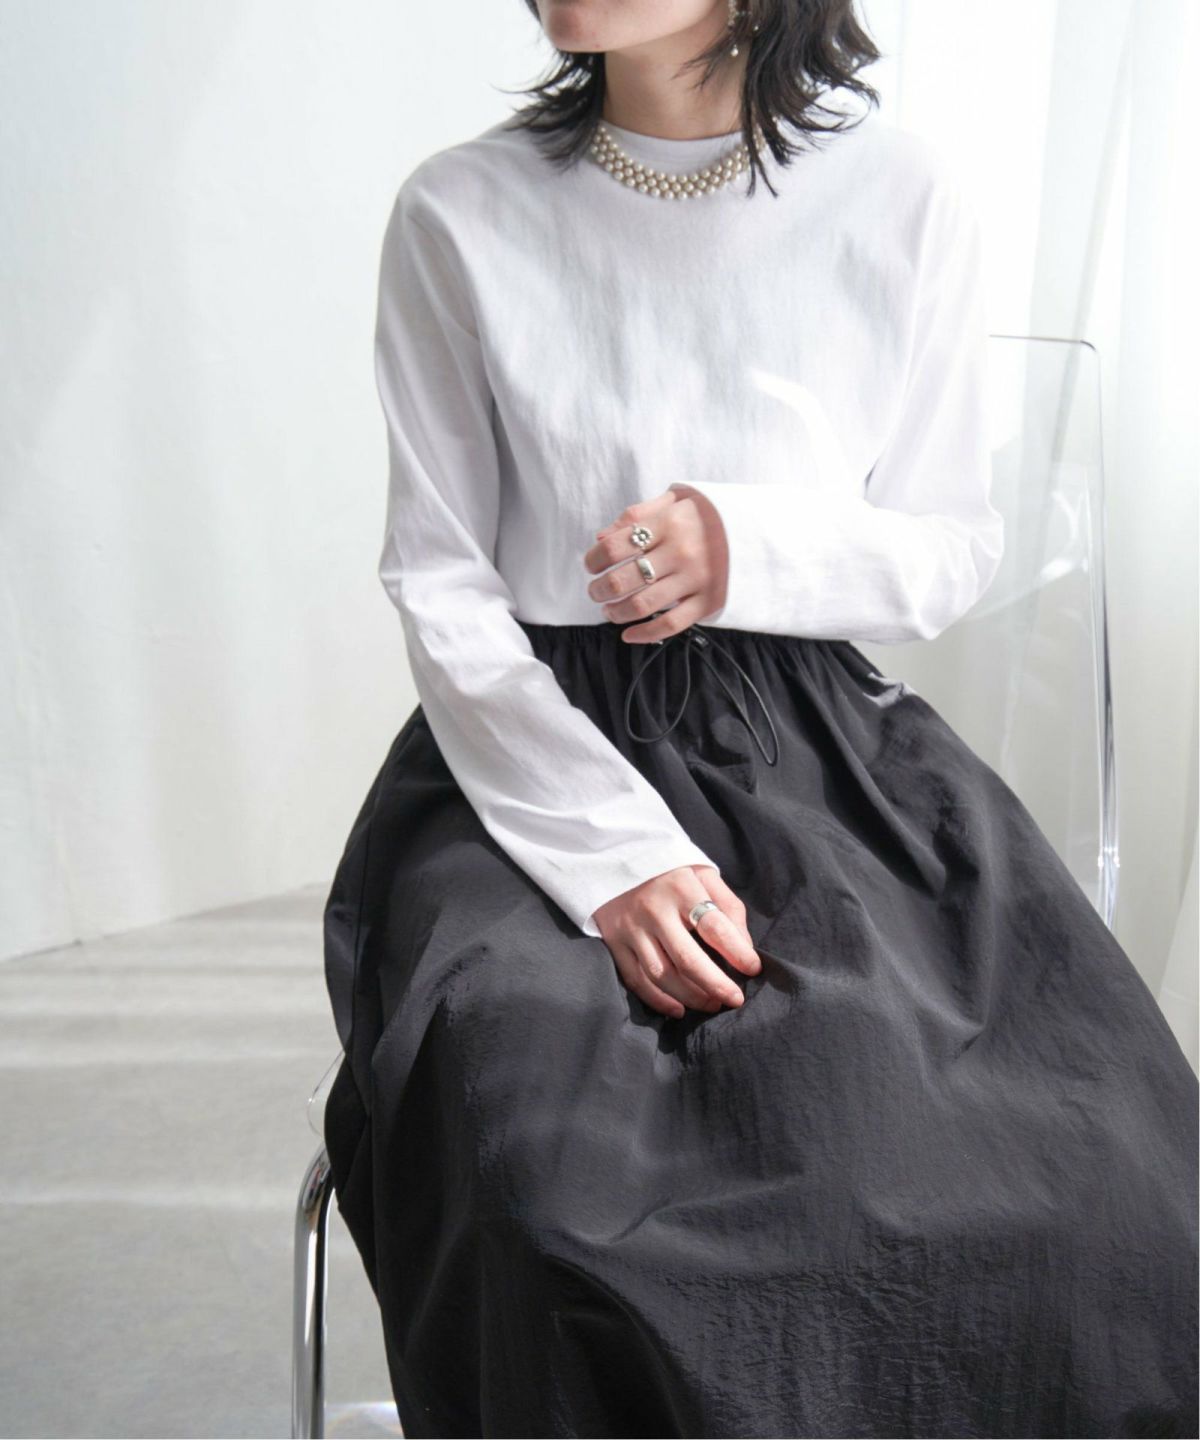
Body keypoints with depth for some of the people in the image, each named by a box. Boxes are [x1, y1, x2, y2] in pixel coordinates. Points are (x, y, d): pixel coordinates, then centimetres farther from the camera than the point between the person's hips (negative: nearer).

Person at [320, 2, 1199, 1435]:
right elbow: (438, 582, -1)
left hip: (818, 744, 1)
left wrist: (754, 548, -14)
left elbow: (955, 551, 9)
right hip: (536, 749, 0)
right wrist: (613, 852, -15)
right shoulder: (459, 215, 1)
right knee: (541, 1173, -29)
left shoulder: (903, 198, 3)